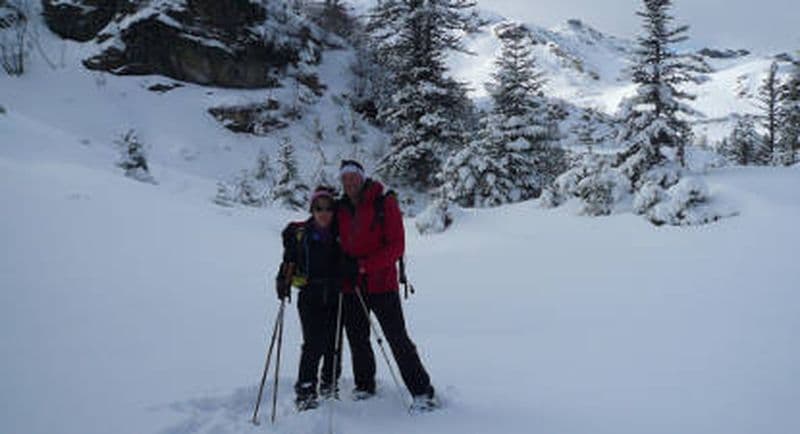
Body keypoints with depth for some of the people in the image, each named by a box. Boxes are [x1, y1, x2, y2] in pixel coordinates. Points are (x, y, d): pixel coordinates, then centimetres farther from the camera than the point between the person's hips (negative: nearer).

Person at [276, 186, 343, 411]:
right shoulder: (299, 233, 2)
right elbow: (289, 262, 8)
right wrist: (283, 280, -7)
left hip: (336, 296, 2)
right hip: (310, 297, -2)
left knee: (334, 342, 4)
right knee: (314, 343, -12)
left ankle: (329, 386, 25)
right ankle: (305, 392, -3)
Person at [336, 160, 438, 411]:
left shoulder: (384, 204, -6)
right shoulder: (341, 210, 8)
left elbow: (396, 247, -11)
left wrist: (362, 265, -18)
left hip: (382, 286, -5)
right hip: (351, 287, 5)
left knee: (398, 340, -6)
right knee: (357, 340, 14)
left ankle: (422, 392, 1)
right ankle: (364, 386, 32)